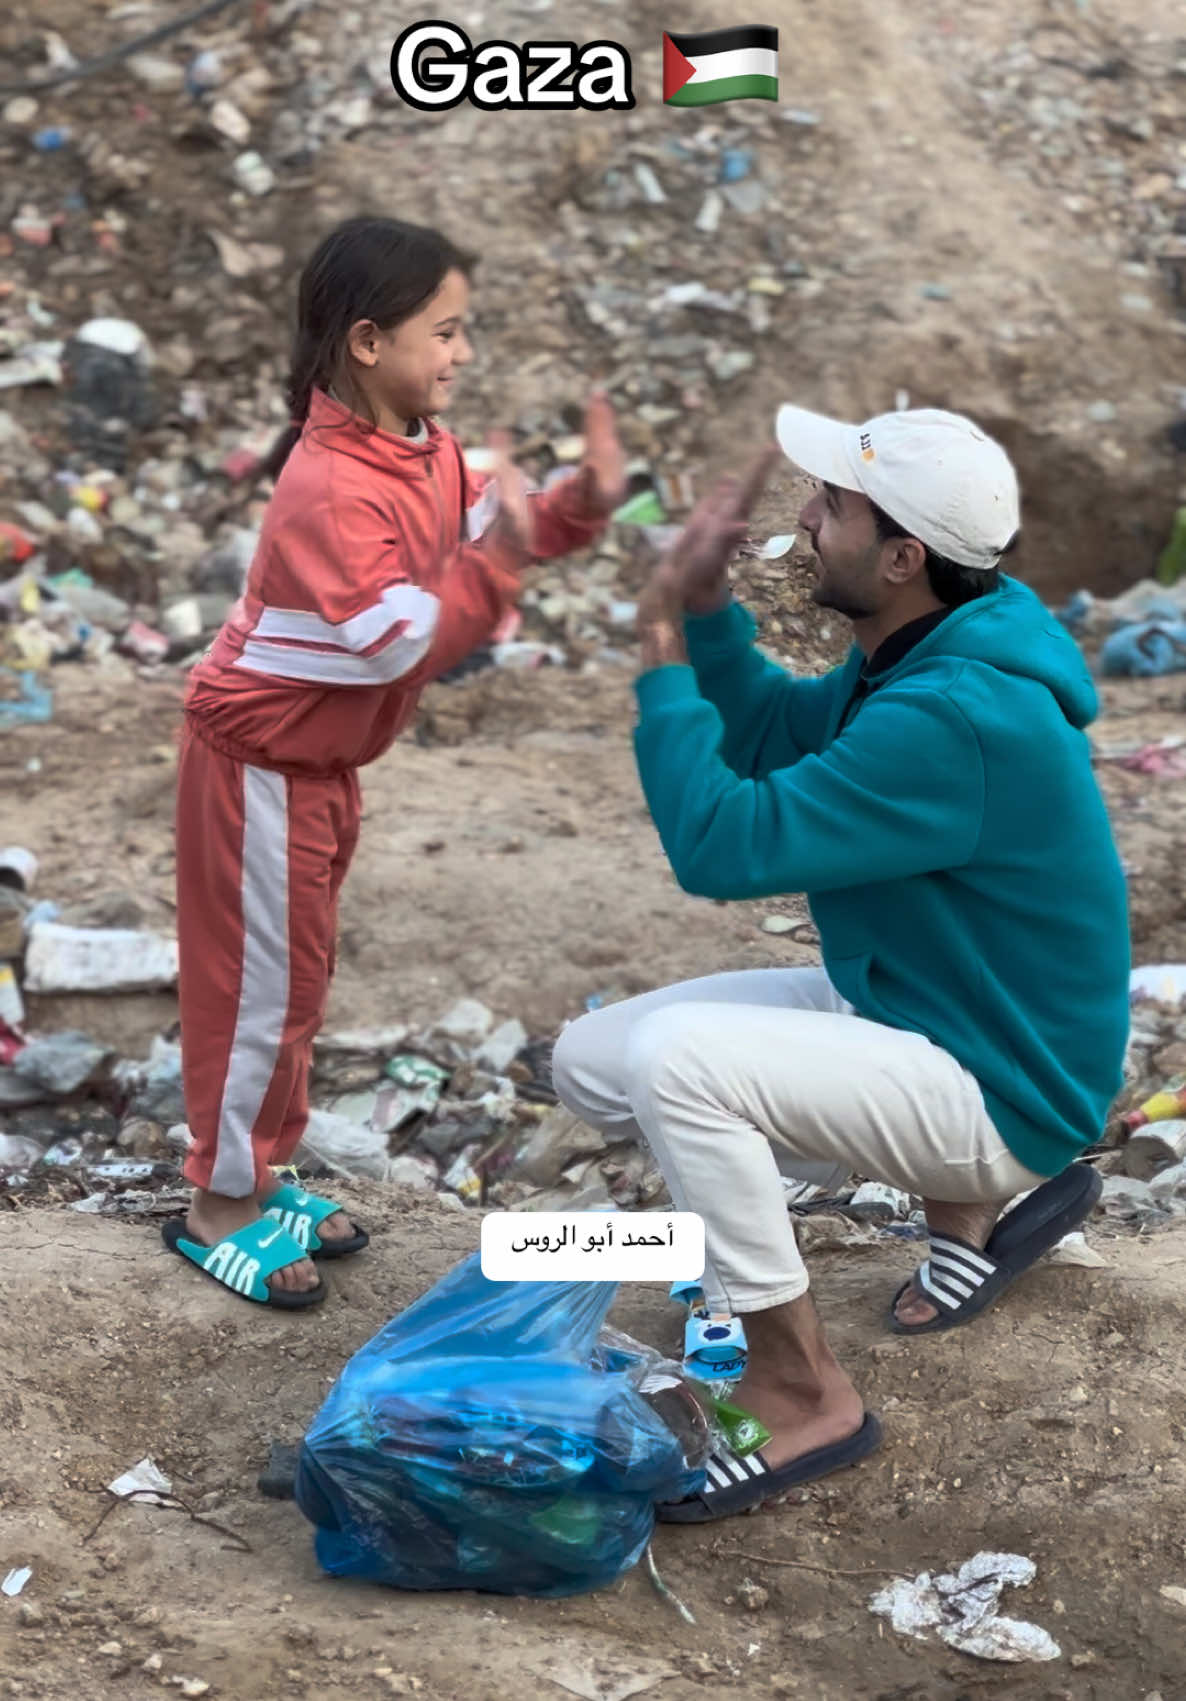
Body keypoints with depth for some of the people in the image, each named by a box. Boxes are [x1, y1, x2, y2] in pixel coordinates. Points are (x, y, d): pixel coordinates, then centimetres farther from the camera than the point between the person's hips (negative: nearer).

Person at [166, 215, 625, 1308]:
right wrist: (497, 559, -38)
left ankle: (261, 1175, 32)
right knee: (261, 982, 1)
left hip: (324, 752, 9)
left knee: (296, 974, 18)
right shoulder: (332, 491, -30)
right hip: (264, 756, -9)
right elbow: (396, 642, -33)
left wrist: (582, 505, -10)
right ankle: (218, 1208, 16)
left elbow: (494, 531, 6)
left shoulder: (427, 450, -1)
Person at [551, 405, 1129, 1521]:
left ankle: (804, 1396, -12)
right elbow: (772, 736, 17)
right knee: (593, 1061, 7)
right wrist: (706, 605, 1)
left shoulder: (958, 719, -31)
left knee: (674, 1056, -29)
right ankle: (973, 1197, 18)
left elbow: (723, 844, -31)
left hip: (999, 1086, -10)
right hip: (900, 1007, 10)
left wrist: (663, 654, -19)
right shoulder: (910, 660, 0)